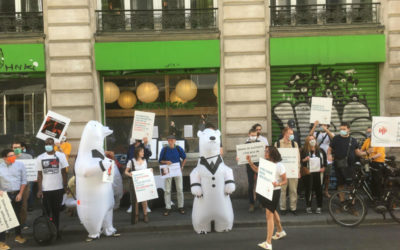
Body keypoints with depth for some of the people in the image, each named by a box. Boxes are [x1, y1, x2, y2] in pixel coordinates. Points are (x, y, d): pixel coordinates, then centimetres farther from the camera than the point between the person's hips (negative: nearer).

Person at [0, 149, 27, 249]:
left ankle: (18, 235, 32)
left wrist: (20, 194, -2)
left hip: (17, 194, 2)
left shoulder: (20, 165, -2)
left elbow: (23, 180, 2)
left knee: (17, 215, 15)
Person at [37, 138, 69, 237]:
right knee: (46, 212, 5)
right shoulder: (40, 158, 2)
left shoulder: (61, 156, -1)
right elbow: (39, 175, 3)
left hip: (58, 189, 0)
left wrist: (65, 187, -2)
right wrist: (39, 190, -3)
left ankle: (56, 231, 20)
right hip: (45, 189, 1)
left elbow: (64, 172, 2)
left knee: (56, 211, 9)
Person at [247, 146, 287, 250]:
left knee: (269, 215, -10)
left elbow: (285, 181, -9)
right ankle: (280, 231, 49)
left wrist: (277, 184, -29)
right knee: (273, 212, 25)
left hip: (274, 192, -7)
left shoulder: (279, 166, -15)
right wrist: (250, 162, 5)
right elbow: (257, 170, 20)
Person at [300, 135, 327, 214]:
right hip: (308, 173, -2)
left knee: (318, 190, 3)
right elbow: (299, 161, 0)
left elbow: (325, 159, 19)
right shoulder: (303, 151, 1)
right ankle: (308, 207, 12)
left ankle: (319, 207, 14)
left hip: (318, 173, 2)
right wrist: (304, 160, -20)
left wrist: (323, 167, 5)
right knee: (309, 190, 1)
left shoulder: (320, 151, 10)